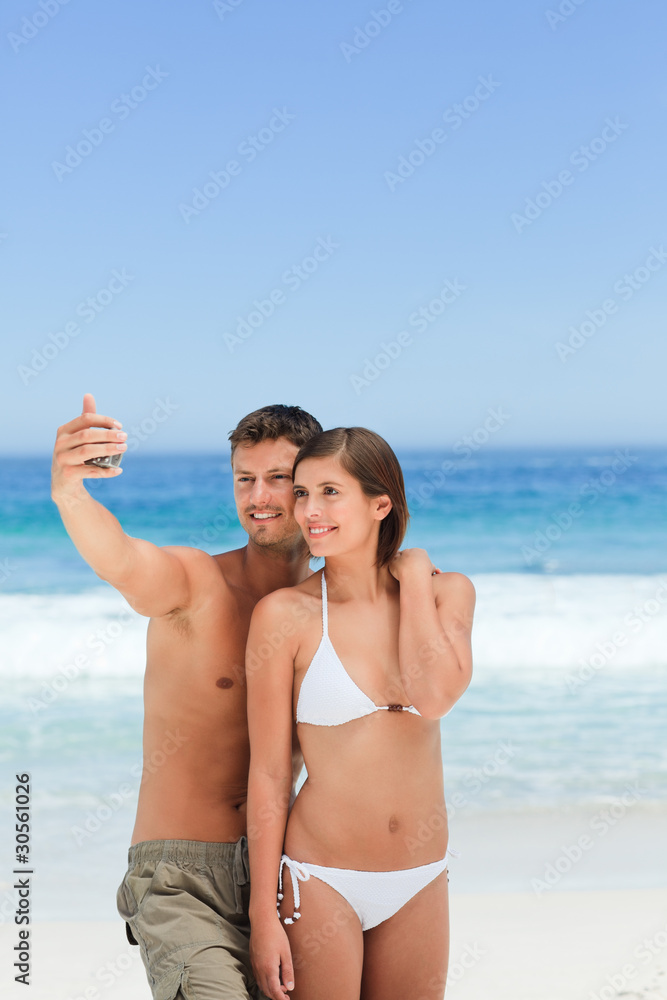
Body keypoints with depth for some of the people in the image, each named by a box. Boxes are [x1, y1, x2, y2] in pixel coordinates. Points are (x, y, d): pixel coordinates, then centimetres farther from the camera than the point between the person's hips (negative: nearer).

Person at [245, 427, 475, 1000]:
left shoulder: (448, 592, 0)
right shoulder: (286, 614, -10)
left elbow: (436, 698, -19)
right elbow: (268, 774, -7)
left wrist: (414, 578, -9)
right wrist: (263, 914, -7)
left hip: (421, 882, 4)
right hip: (321, 881, -3)